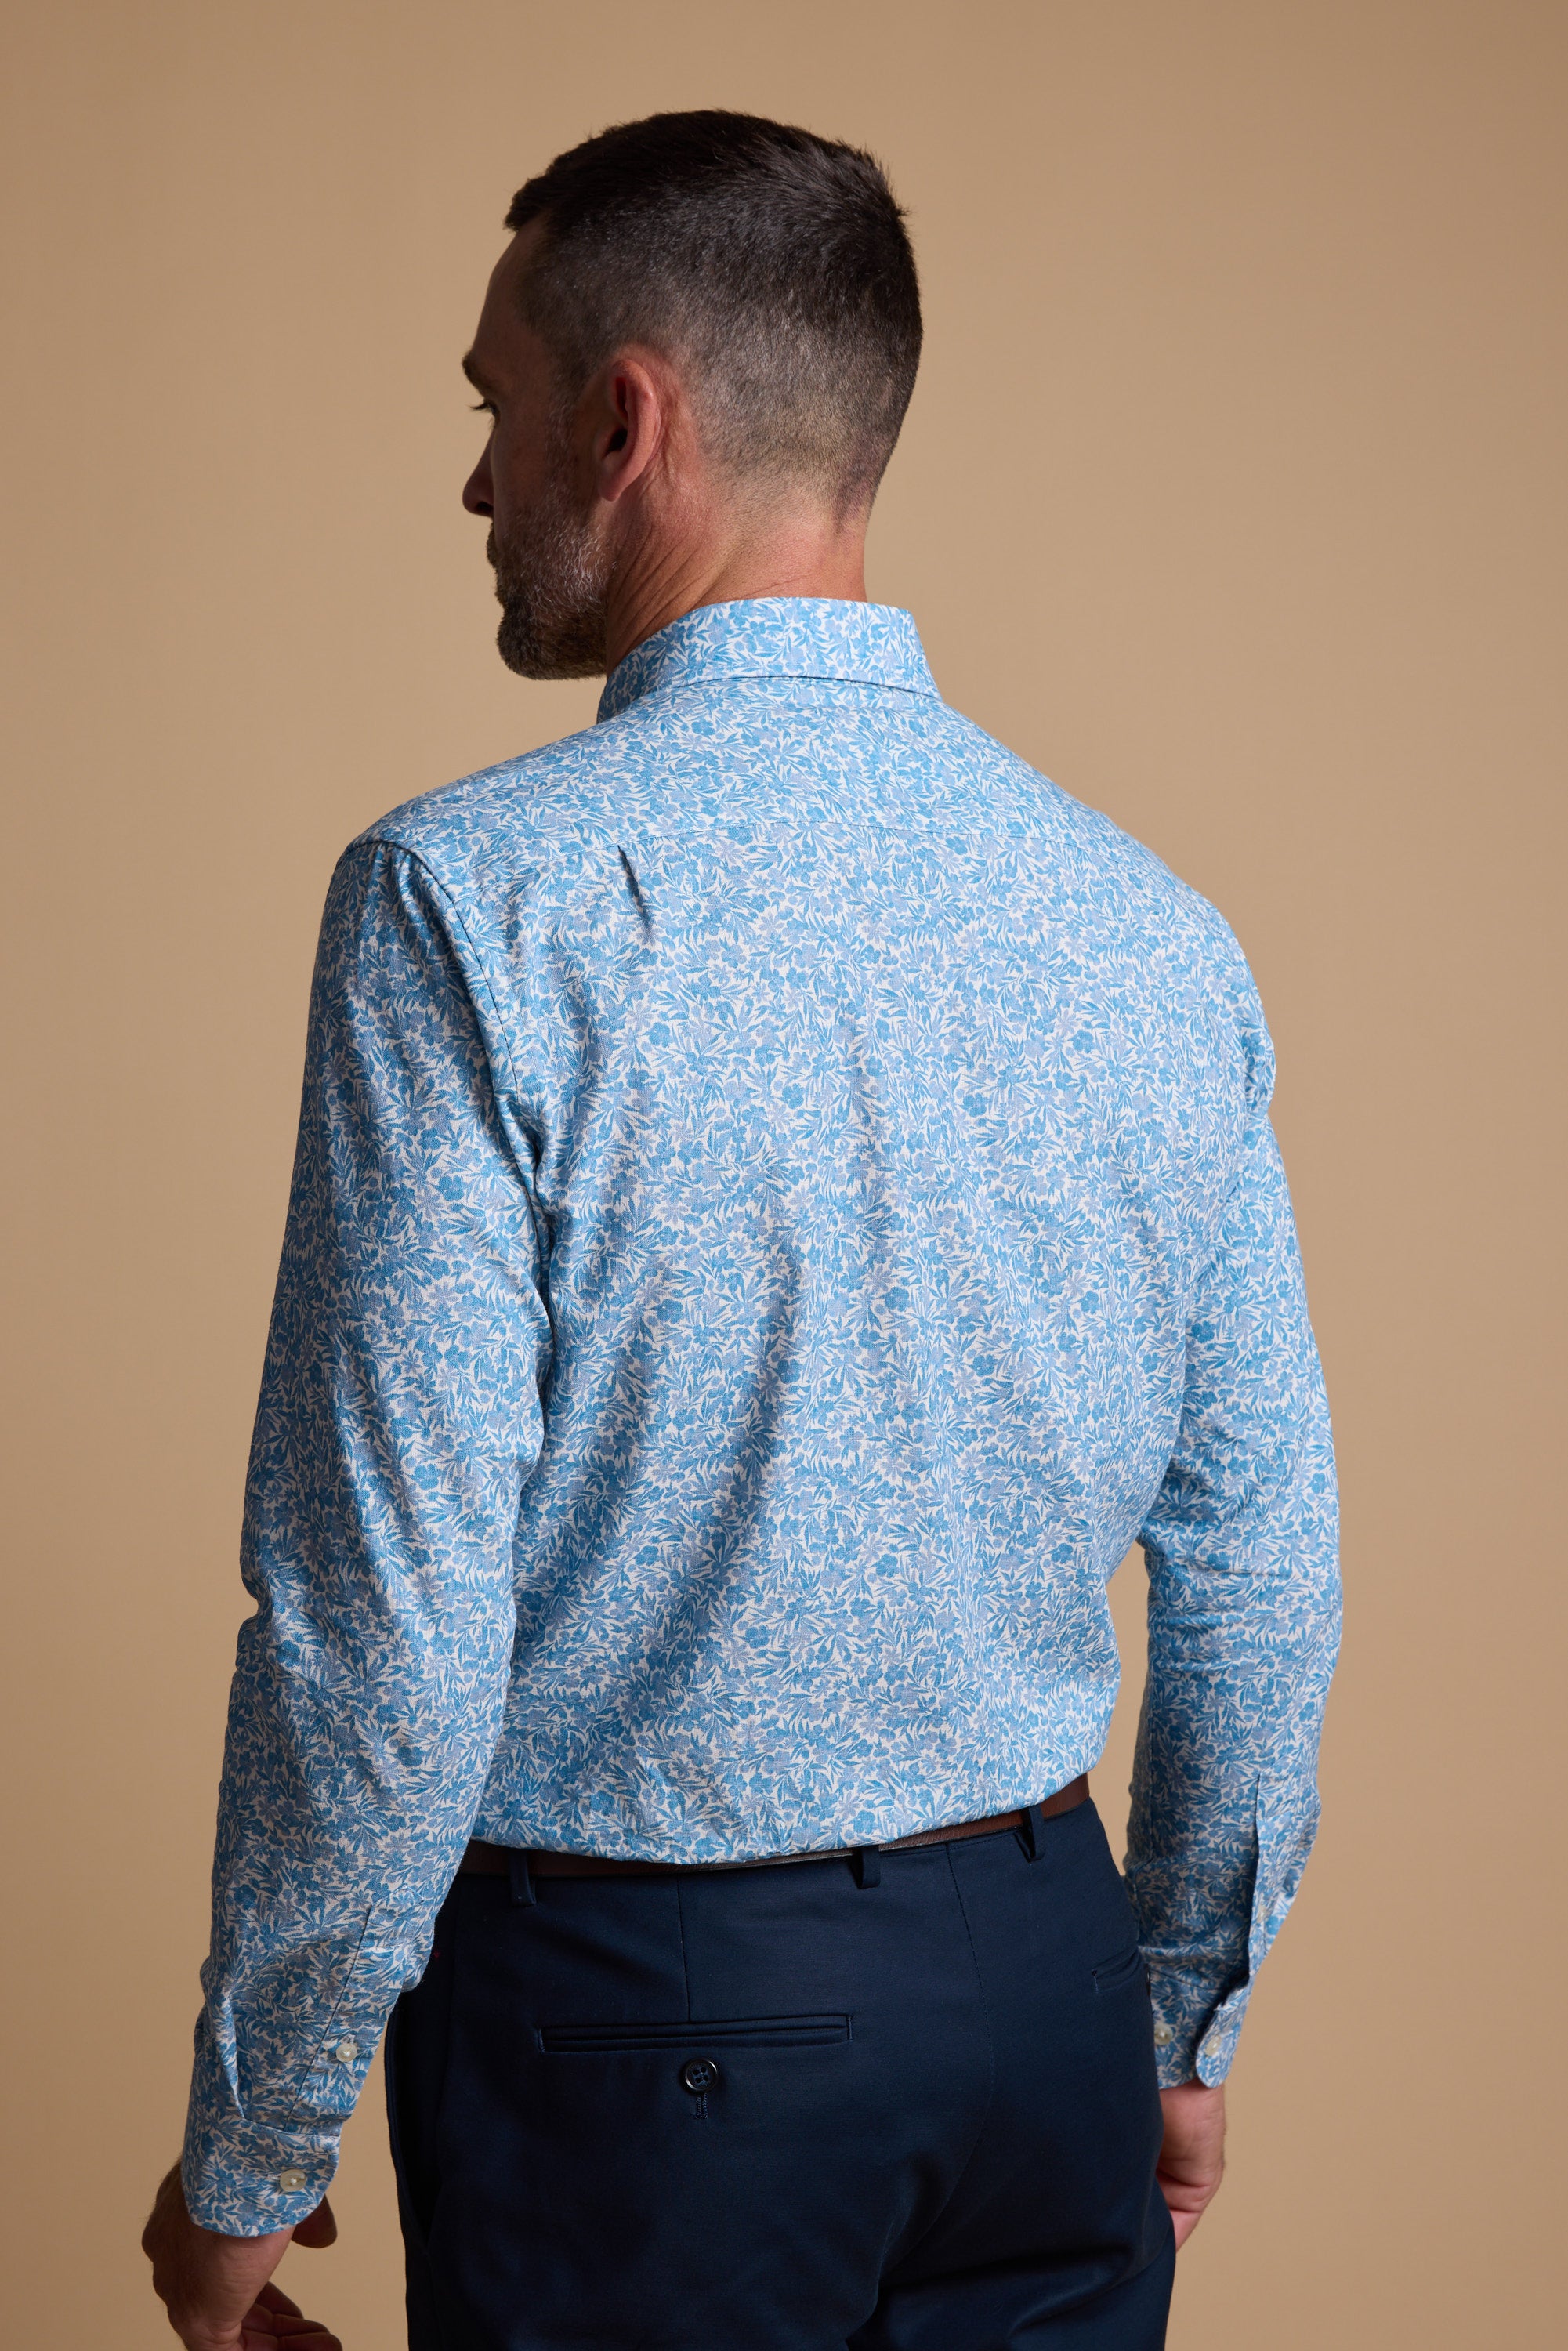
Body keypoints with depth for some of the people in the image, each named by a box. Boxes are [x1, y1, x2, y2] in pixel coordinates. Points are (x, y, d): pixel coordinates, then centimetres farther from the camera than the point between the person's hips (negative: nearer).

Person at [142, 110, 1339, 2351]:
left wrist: (250, 2153, -4)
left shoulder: (474, 903, -16)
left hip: (632, 2018, -4)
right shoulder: (1151, 928, 0)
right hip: (1042, 1989, 5)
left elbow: (388, 1634, -18)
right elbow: (1268, 1576, 6)